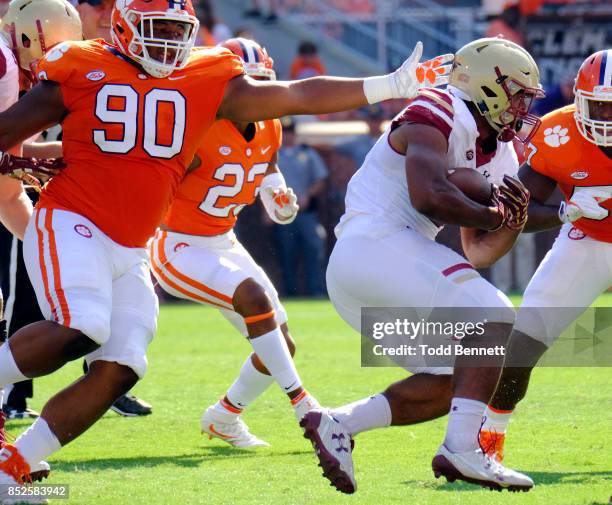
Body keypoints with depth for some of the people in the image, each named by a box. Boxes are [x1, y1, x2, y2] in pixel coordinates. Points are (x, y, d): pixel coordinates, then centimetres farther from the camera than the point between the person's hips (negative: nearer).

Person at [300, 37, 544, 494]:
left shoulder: (499, 156, 20)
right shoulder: (436, 118, -8)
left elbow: (478, 255, 22)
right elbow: (429, 197, -25)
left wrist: (513, 222, 1)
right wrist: (496, 215, -9)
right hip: (377, 244, -10)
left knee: (453, 381, 9)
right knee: (493, 319, -15)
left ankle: (338, 424, 4)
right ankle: (461, 451, -23)